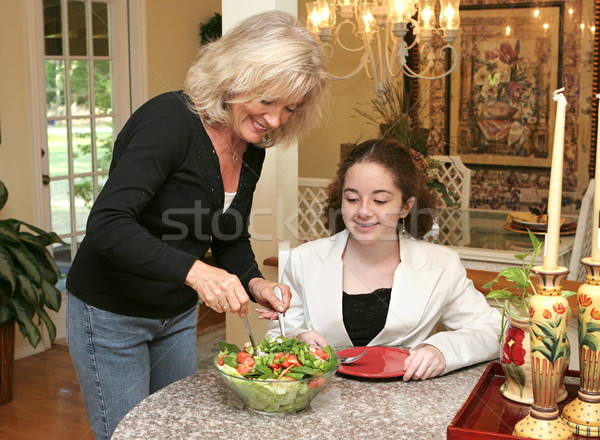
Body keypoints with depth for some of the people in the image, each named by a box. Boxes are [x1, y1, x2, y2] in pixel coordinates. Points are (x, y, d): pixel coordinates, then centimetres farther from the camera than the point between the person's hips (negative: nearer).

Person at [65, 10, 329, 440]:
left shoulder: (252, 150, -2)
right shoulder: (170, 120, -26)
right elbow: (106, 224, -35)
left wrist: (254, 282, -12)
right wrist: (193, 271, -46)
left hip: (179, 315, 8)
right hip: (111, 314, -7)